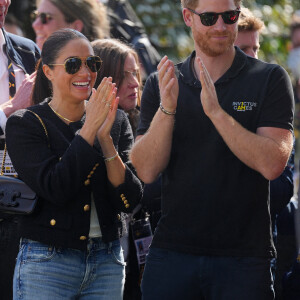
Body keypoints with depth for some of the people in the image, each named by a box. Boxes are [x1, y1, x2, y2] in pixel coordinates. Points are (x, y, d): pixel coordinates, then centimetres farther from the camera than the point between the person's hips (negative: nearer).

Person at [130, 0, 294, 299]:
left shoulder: (269, 79, 1)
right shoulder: (161, 85, 8)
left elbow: (272, 164, -12)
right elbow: (146, 170, -3)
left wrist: (216, 111, -19)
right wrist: (166, 109, -17)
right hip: (172, 251, 2)